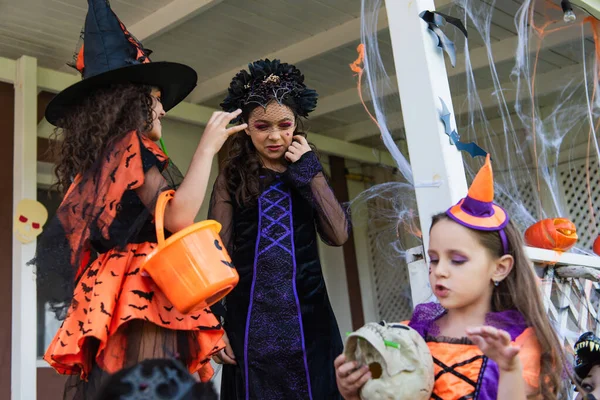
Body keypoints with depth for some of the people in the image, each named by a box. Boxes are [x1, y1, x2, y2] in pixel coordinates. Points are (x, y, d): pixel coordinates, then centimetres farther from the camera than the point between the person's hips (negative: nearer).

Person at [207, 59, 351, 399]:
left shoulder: (308, 175, 9)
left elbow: (339, 235, -5)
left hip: (308, 318, 2)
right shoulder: (232, 179, 2)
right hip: (252, 320, -2)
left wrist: (311, 171, -5)